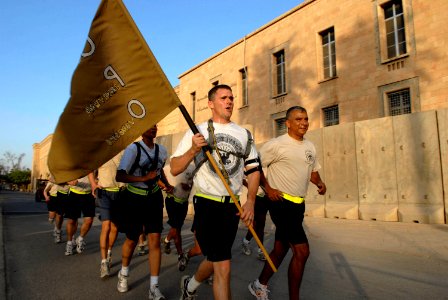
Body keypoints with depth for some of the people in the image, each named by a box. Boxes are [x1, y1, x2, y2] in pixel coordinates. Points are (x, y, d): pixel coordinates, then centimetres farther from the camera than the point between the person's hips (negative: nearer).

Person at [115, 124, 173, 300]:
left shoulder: (161, 151, 2)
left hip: (154, 198, 4)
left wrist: (167, 184, 6)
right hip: (134, 199, -3)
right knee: (132, 240, 12)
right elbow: (119, 176, -21)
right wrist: (144, 178, -28)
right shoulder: (133, 149, -14)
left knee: (155, 240, -3)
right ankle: (123, 274, 41)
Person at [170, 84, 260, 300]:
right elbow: (174, 169, -3)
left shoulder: (244, 134, 9)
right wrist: (193, 150, -19)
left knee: (215, 259, 20)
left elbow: (253, 169, 9)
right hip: (207, 204, -4)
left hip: (232, 206, 5)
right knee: (223, 266, -6)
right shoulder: (197, 131, -2)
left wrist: (250, 201, -4)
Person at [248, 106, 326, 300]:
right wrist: (268, 188, -15)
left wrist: (319, 183, 2)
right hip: (281, 203, -8)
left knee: (280, 250, 16)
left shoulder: (310, 147, 12)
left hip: (299, 204, 8)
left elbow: (313, 171, 23)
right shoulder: (277, 145, -11)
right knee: (302, 251, -10)